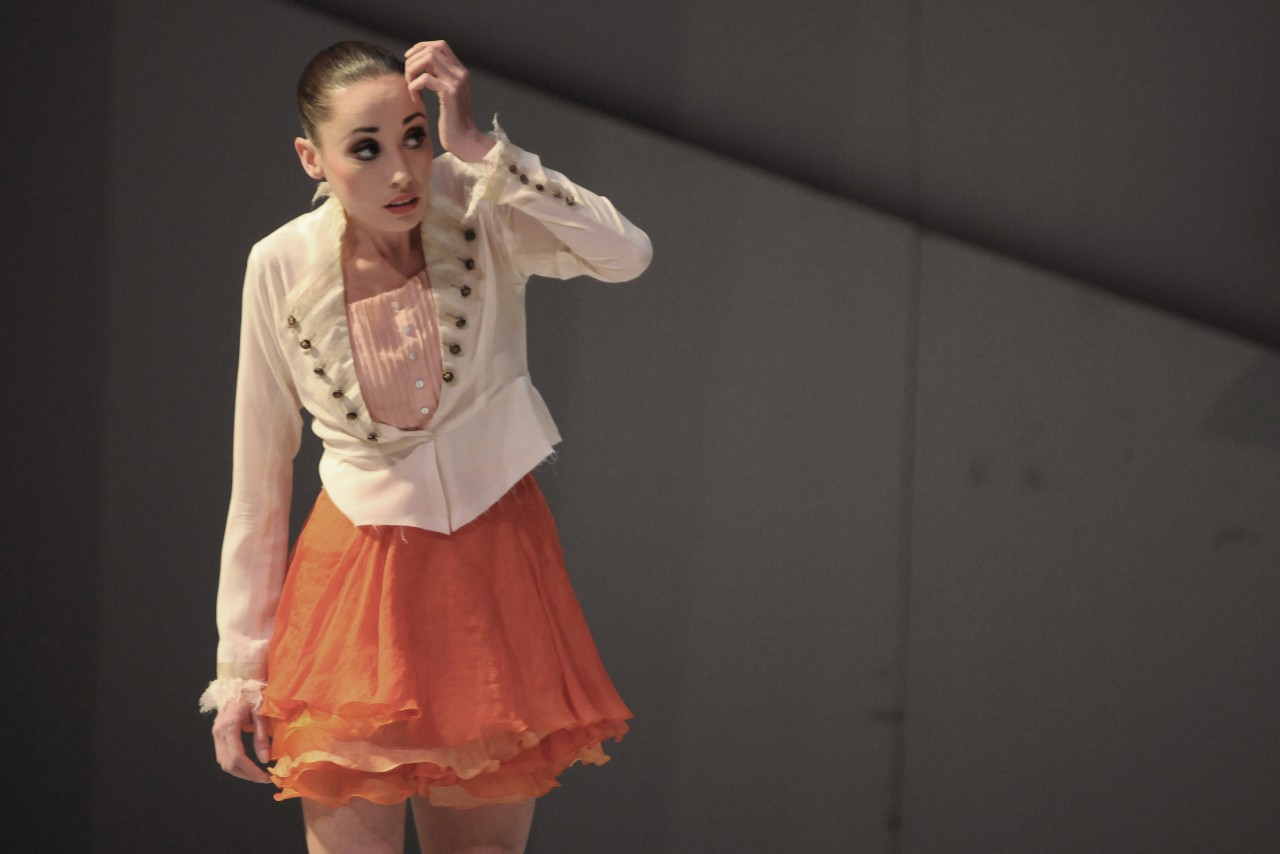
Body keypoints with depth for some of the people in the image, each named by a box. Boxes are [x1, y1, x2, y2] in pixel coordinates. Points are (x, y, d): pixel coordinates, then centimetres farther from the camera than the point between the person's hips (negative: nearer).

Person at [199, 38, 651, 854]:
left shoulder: (478, 212, -11)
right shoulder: (284, 267, -9)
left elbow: (627, 253, -30)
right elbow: (260, 476, 0)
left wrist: (478, 148, -27)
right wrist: (240, 665, 1)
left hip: (494, 571, 1)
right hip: (358, 579, -1)